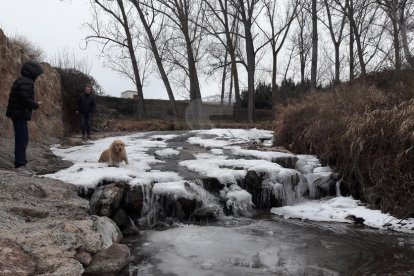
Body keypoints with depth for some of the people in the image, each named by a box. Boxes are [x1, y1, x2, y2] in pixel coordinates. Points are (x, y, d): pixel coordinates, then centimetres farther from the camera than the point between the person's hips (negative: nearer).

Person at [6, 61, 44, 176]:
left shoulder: (24, 81, 17)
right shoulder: (26, 82, -15)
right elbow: (25, 99, -23)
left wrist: (34, 104, 9)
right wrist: (36, 105, -8)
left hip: (19, 114, 11)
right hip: (20, 114, -11)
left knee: (23, 139, 13)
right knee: (22, 139, -10)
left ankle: (21, 163, 20)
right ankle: (20, 165, -8)